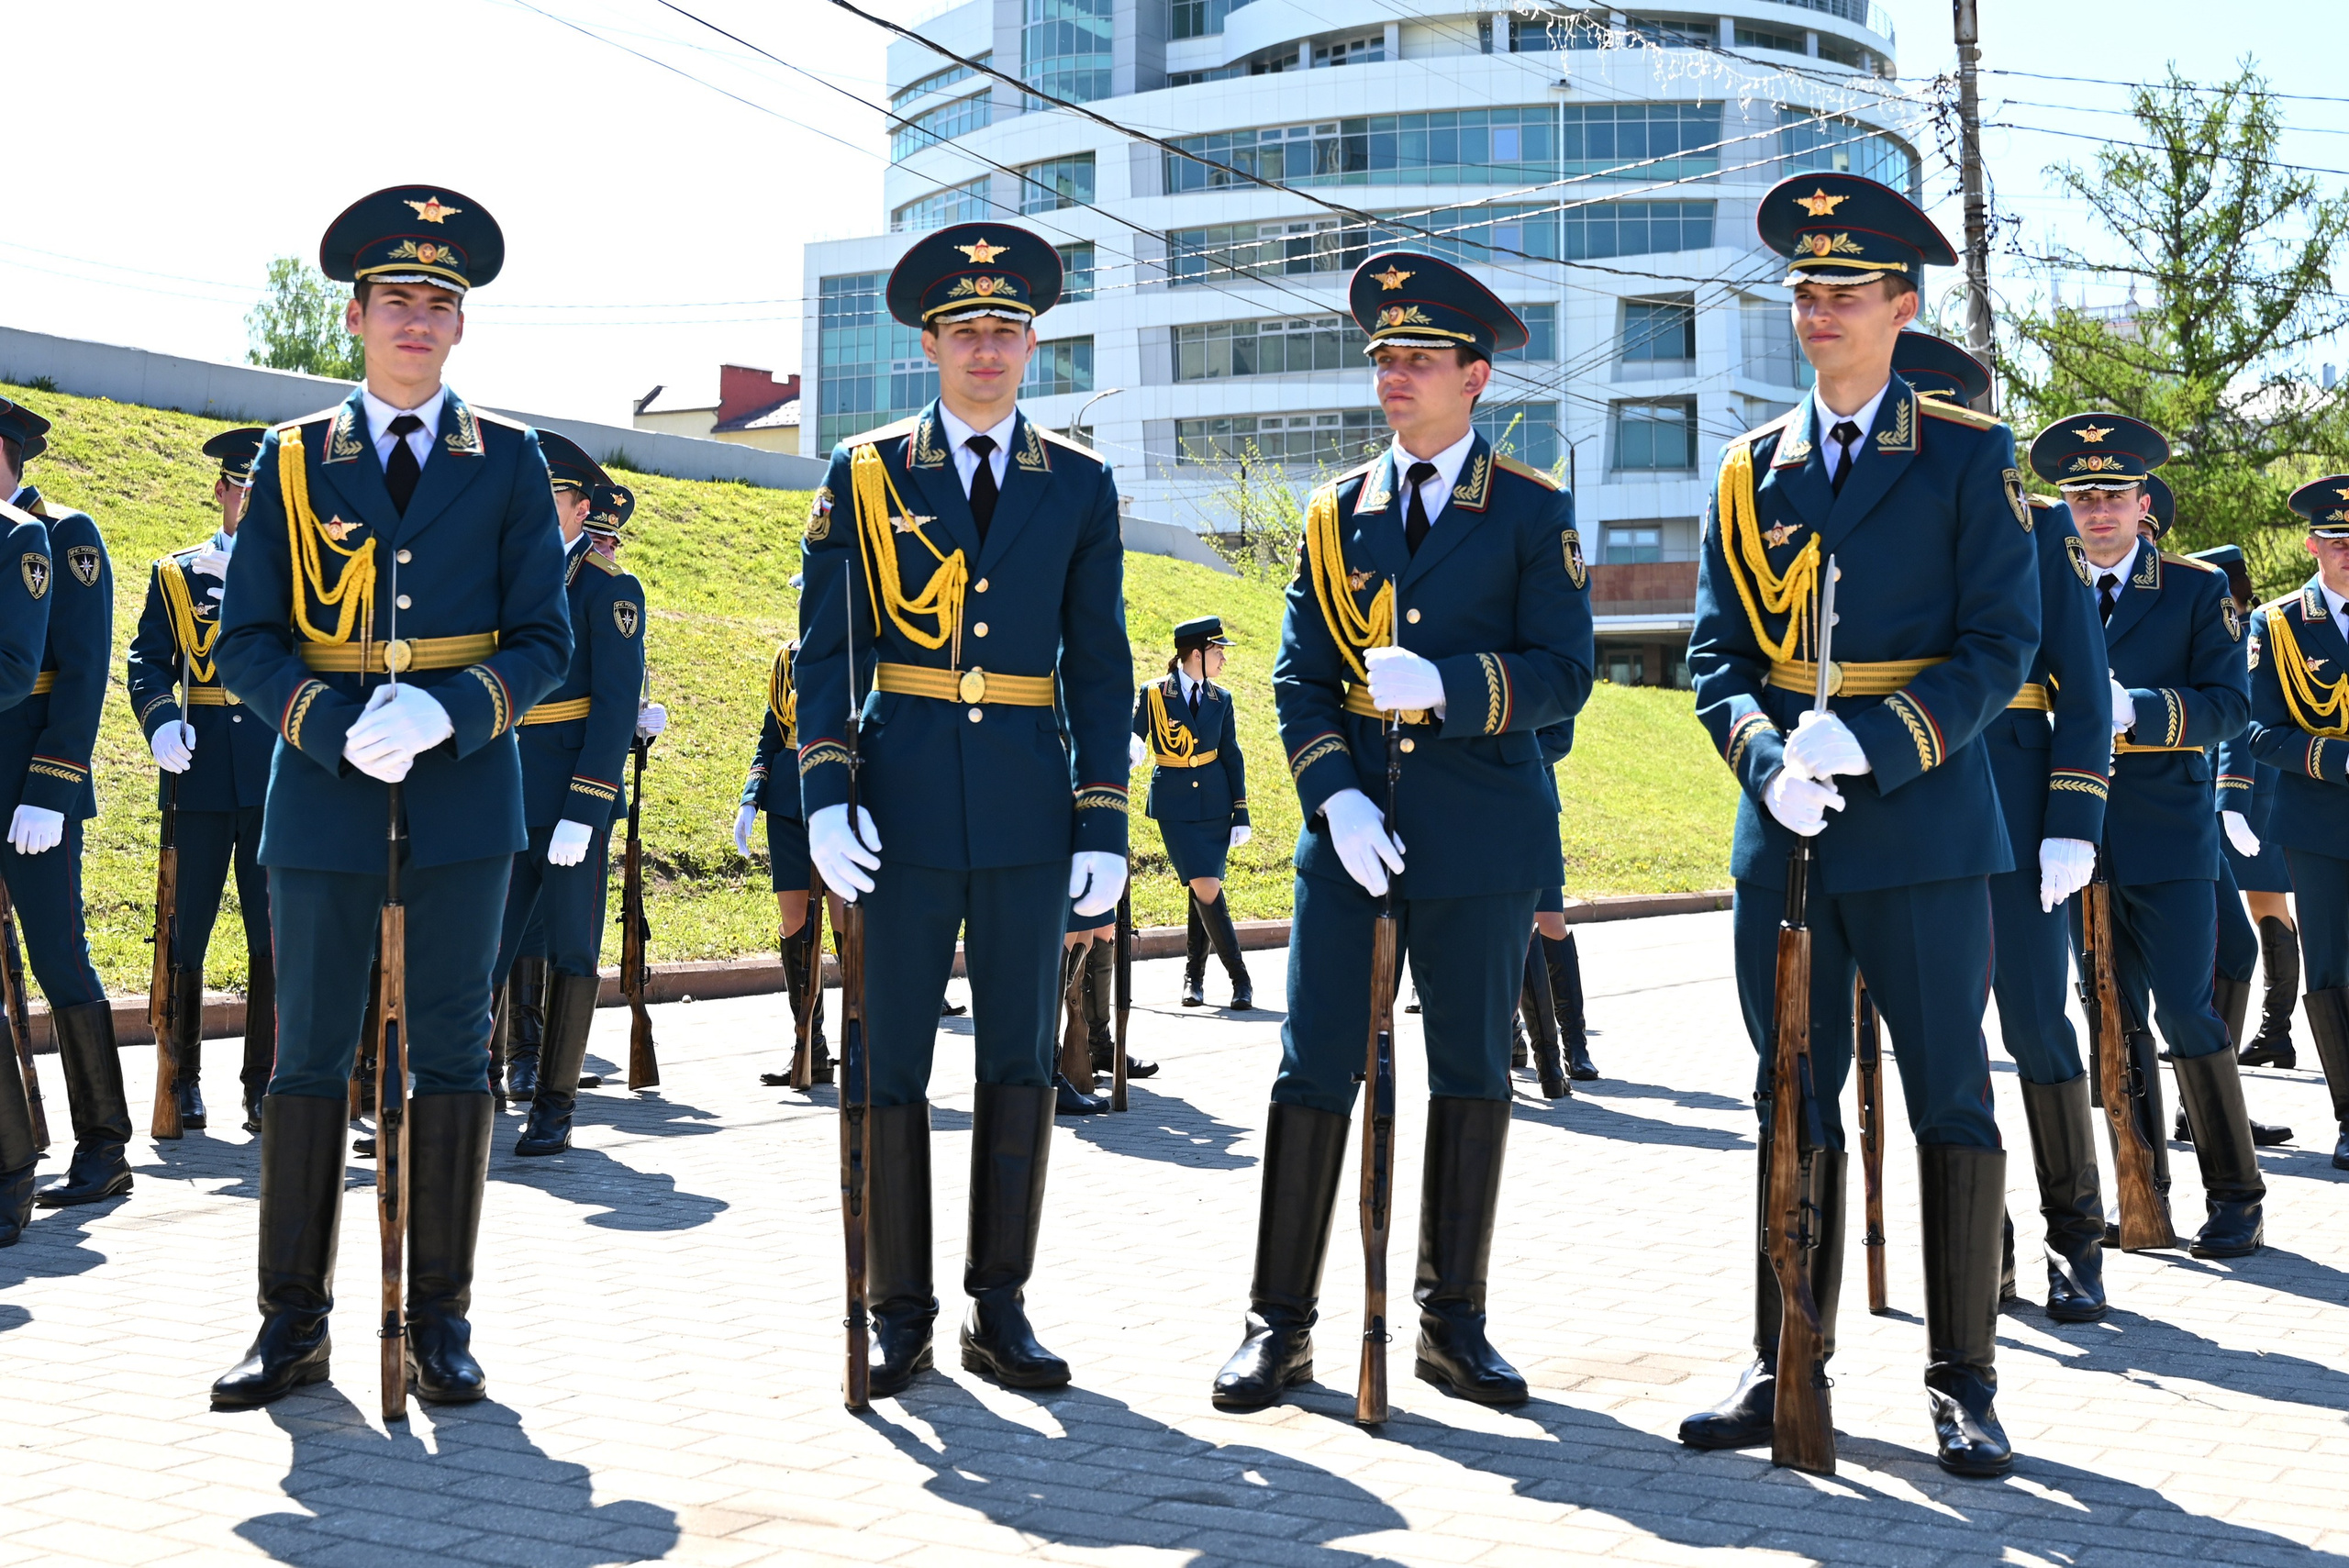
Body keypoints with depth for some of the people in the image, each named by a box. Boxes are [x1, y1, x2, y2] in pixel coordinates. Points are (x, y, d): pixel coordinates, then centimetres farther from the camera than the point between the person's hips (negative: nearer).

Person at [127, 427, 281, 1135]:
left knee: (273, 931, 0)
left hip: (278, 776, 0)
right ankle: (184, 1077, 15)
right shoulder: (178, 574, 11)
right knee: (186, 929, 3)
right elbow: (146, 663, 5)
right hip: (200, 771, 1)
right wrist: (161, 724, -14)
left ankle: (263, 1083, 8)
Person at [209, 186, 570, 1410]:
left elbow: (544, 643, 2)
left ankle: (441, 1321, 11)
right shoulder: (292, 460, 7)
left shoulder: (509, 461, 6)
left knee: (452, 1051, 3)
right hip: (323, 788, 0)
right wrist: (339, 728, -14)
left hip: (465, 790, 0)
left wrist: (445, 709, -16)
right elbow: (247, 644, 3)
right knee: (310, 1051, 3)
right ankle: (293, 1321, 11)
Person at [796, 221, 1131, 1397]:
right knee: (890, 1060, 2)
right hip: (903, 808, -1)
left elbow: (1100, 666, 8)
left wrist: (1104, 824, 1)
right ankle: (899, 1314, 12)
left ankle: (1000, 1309, 15)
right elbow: (825, 649, 3)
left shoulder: (1080, 485, 8)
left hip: (1028, 813, 2)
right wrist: (825, 796, -9)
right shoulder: (866, 473, 5)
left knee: (1022, 1060, 5)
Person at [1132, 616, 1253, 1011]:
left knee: (1201, 890, 3)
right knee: (1206, 888, -12)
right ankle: (1239, 976, -3)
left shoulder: (1221, 700, 7)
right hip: (1173, 804, -3)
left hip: (1213, 803, 3)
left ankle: (1194, 976, 17)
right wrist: (1130, 753, -26)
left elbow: (1232, 757, 10)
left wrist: (1241, 813, 5)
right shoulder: (1153, 694, -3)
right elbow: (1132, 742, 0)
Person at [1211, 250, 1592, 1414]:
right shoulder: (1335, 512, 10)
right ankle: (1280, 1324, 6)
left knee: (1471, 1071, 6)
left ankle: (1452, 1321, 17)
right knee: (1313, 1068, -1)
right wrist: (1335, 798, -9)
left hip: (1480, 838, -2)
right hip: (1351, 832, 2)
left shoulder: (1533, 511, 2)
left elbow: (1563, 672, -5)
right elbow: (1298, 678, 6)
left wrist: (1446, 686, -22)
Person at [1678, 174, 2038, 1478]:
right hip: (1783, 833, 4)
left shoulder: (1969, 457, 1)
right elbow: (1716, 653, 8)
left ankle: (1963, 1382, 11)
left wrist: (1872, 742, -18)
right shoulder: (1751, 471, 11)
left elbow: (2001, 645, -5)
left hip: (1922, 826, -3)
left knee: (1951, 1101, 2)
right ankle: (1781, 1368, 17)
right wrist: (1768, 756, -12)